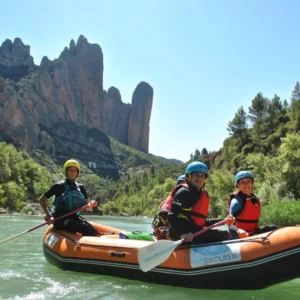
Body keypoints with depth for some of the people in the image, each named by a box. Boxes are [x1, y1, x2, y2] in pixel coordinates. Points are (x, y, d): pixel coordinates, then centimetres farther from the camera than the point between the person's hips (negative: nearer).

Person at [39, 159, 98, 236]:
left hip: (74, 217, 5)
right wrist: (48, 215, -9)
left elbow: (86, 204, 16)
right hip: (60, 219, -5)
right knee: (86, 229, -29)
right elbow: (42, 200, 1)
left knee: (93, 231, -21)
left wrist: (91, 204, -8)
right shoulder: (59, 186, -3)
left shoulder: (80, 188, 13)